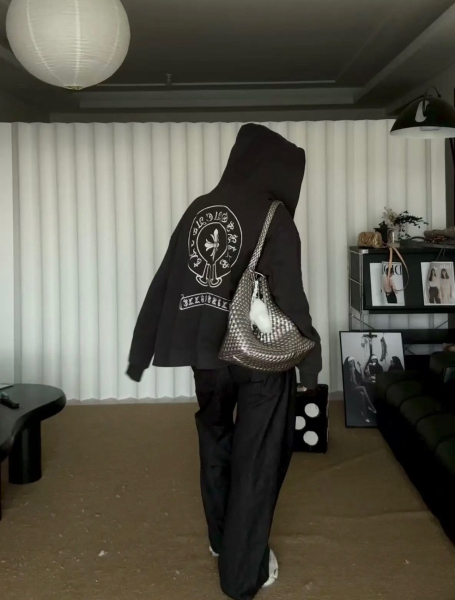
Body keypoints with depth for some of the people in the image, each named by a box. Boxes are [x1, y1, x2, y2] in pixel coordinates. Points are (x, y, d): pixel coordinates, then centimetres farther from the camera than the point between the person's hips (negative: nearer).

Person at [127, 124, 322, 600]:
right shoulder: (274, 217, -13)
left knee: (214, 444, 24)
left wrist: (141, 352, 11)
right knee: (256, 458, 7)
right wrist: (310, 357, -5)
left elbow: (164, 284, 5)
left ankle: (221, 538, 42)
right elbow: (289, 296, -16)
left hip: (206, 351, 6)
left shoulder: (198, 210, 3)